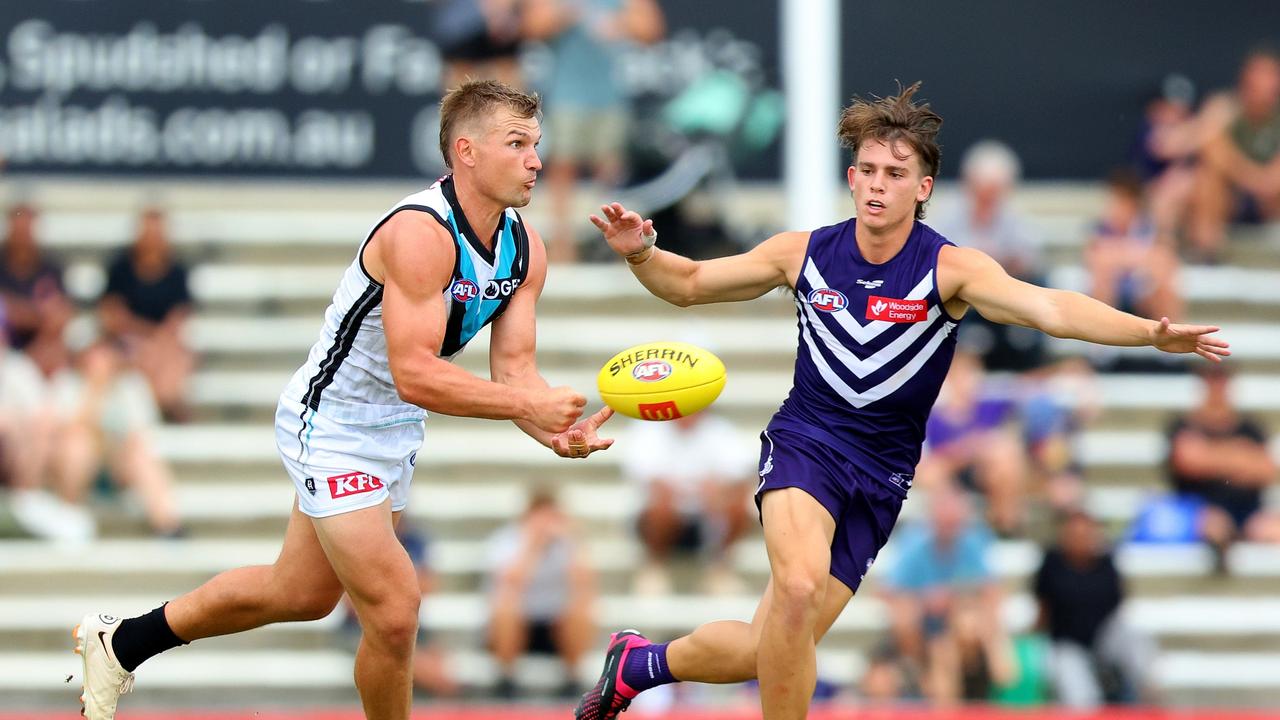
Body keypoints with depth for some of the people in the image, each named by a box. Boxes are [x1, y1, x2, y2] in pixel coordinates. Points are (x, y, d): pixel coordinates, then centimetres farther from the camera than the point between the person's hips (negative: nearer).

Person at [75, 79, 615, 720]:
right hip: (331, 425, -9)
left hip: (392, 430, 9)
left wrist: (554, 431, -28)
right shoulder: (420, 232, -31)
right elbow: (414, 375, -36)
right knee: (394, 613, -15)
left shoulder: (525, 249, -4)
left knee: (303, 593, 22)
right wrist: (527, 405, -41)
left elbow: (513, 369, -7)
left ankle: (122, 643, 39)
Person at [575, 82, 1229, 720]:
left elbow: (1049, 308, -26)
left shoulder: (949, 268, -10)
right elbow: (690, 284, 12)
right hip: (803, 446, -1)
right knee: (800, 587, -32)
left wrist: (1150, 332, -42)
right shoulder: (804, 254, -2)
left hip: (878, 478, 1)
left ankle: (638, 664, 29)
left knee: (766, 652, 0)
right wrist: (641, 253, -10)